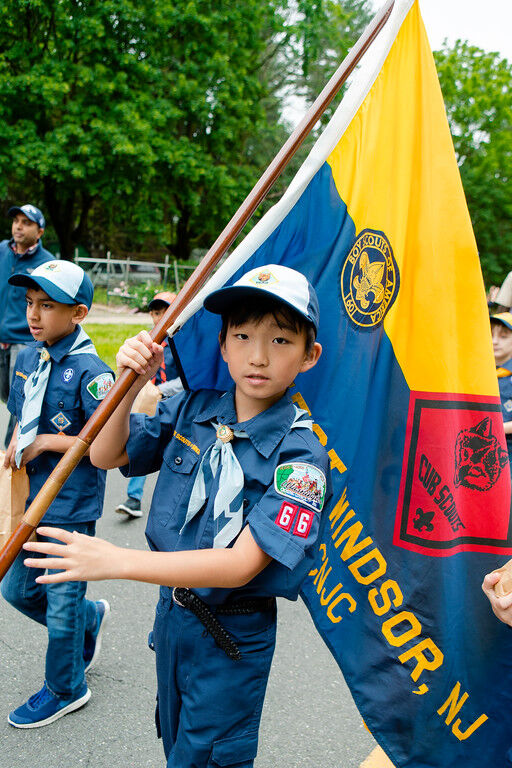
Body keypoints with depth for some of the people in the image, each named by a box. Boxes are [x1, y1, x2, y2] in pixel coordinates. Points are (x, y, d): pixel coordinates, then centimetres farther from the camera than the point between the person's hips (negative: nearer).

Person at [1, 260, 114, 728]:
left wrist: (46, 443, -20)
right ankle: (91, 619, 46)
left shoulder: (89, 372, -21)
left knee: (63, 604, 9)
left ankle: (65, 689, 34)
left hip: (71, 508, -8)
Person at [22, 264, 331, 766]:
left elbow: (242, 564, -30)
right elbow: (106, 455, 0)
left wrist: (118, 561, -35)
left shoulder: (299, 452, -24)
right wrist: (129, 386, -19)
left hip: (232, 636, -5)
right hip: (172, 608, 6)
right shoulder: (193, 409, -8)